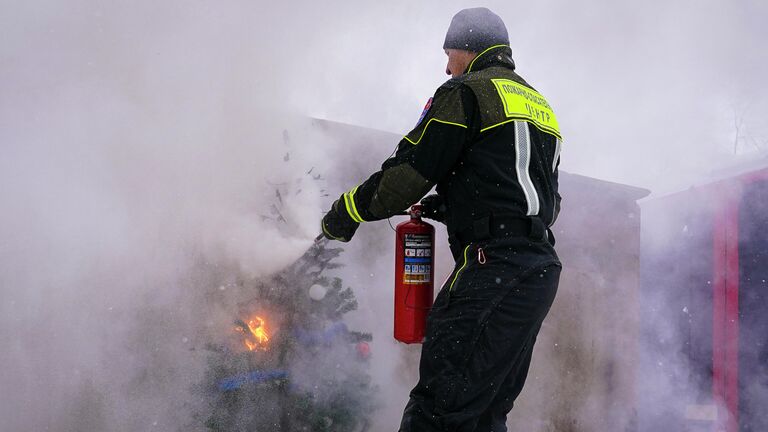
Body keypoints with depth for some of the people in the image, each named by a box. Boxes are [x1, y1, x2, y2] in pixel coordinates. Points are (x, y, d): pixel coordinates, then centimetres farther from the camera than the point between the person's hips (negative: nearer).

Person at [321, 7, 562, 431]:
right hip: (542, 268, 9)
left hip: (494, 268, -9)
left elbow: (409, 171, -7)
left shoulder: (467, 92, 0)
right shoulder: (540, 106, 26)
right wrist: (447, 207, 24)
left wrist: (345, 213, 8)